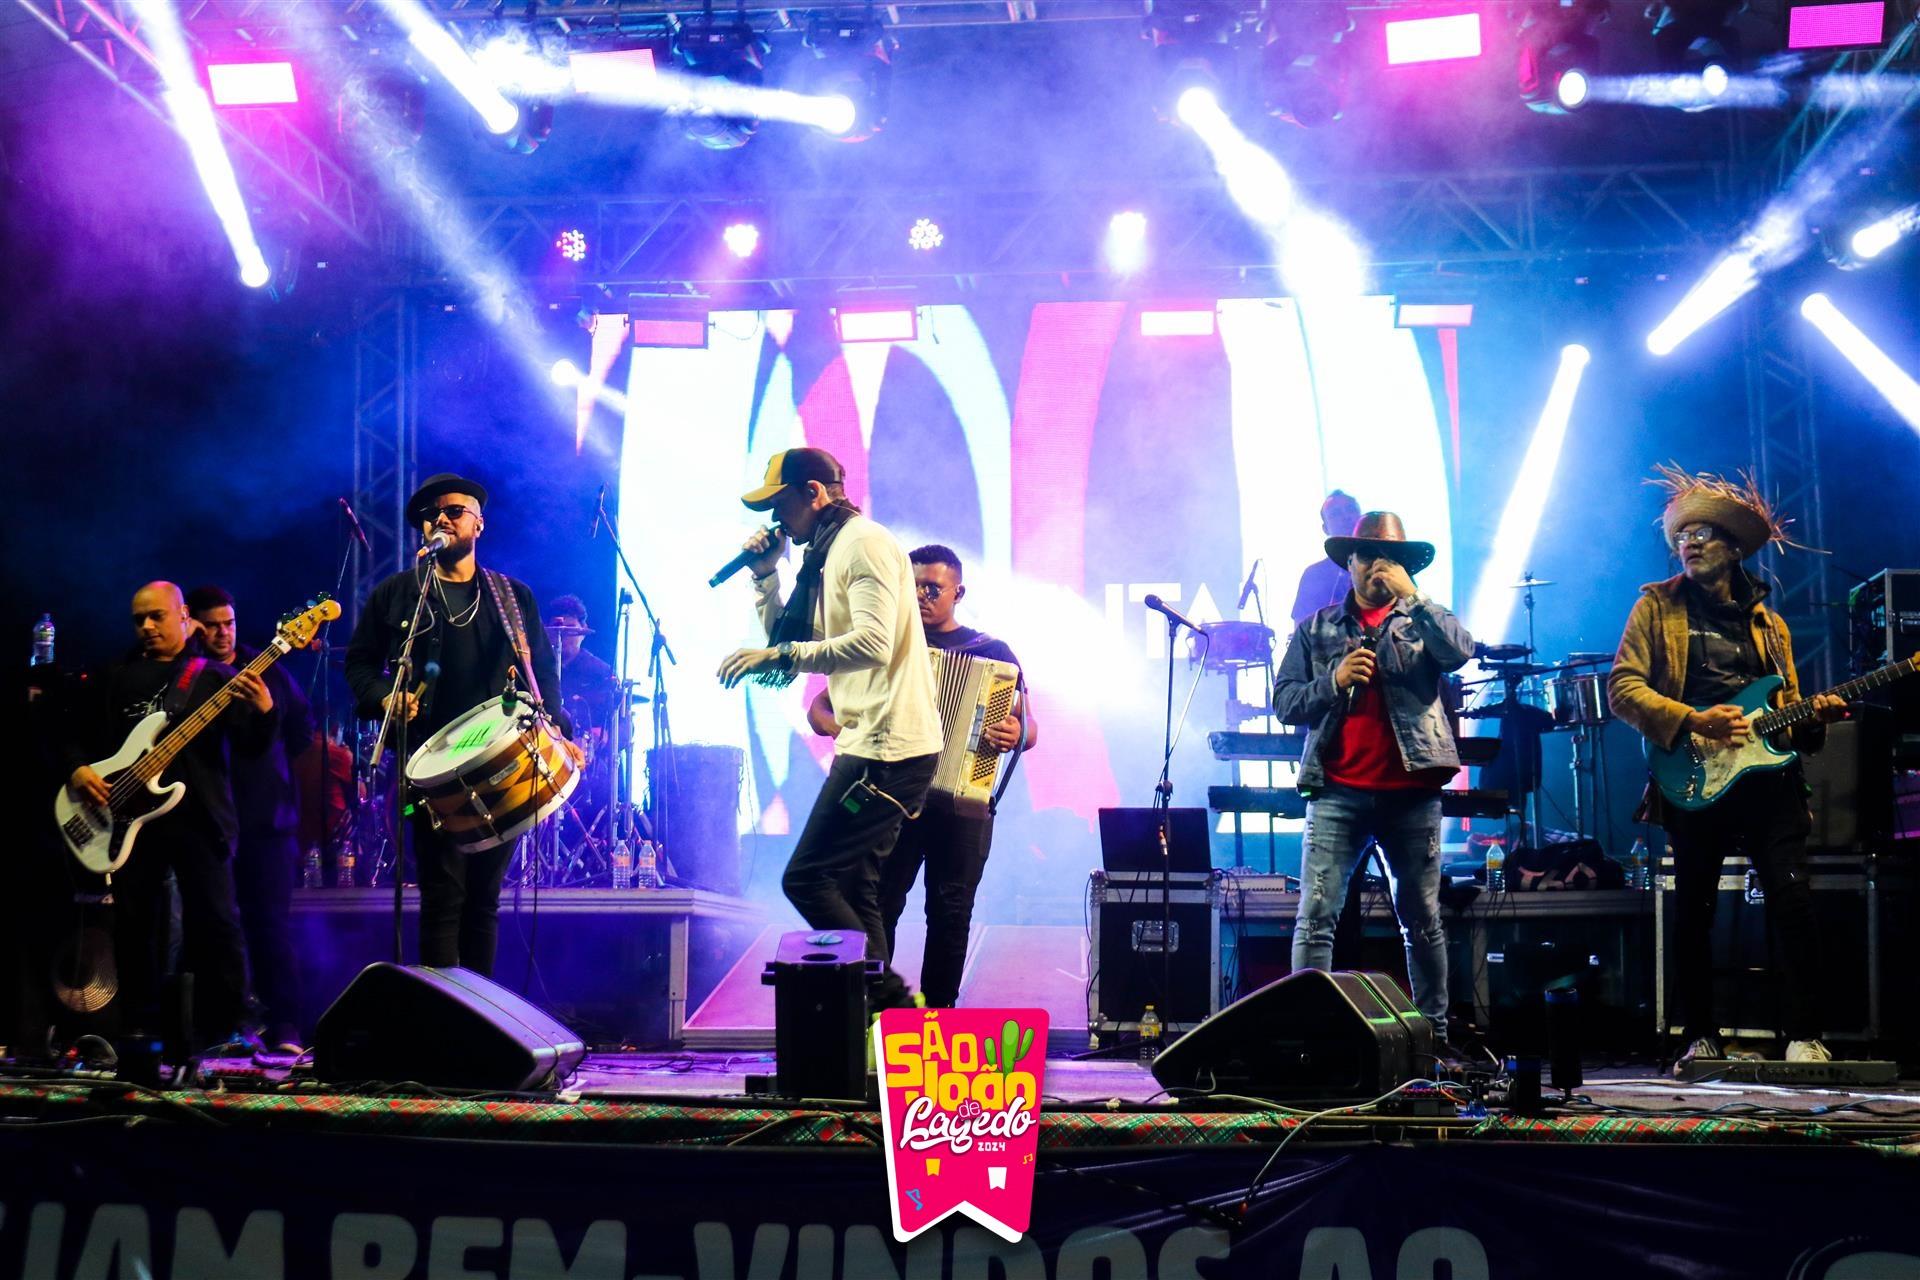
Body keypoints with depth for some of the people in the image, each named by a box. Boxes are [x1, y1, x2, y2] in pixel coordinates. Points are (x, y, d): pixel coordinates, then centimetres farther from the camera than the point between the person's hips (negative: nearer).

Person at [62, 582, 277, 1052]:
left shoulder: (215, 676, 7)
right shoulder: (113, 679, 16)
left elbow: (250, 746, -2)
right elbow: (77, 735, 18)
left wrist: (263, 711, -23)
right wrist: (78, 769, -3)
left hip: (198, 815, -3)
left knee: (216, 921, -8)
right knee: (135, 925, 6)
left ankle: (224, 1029, -1)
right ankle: (140, 1030, 14)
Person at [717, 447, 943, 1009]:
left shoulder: (863, 543, -10)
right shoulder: (827, 557, 21)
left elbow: (873, 644, -23)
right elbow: (787, 642, 21)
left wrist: (781, 655, -23)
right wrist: (765, 575, 12)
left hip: (886, 746, -11)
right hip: (871, 746, 11)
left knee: (807, 878, -13)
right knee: (851, 890, 10)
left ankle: (884, 993, -10)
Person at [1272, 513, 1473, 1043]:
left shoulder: (1425, 617, 13)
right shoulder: (1315, 630, 14)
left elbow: (1459, 653, -9)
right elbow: (1284, 702, 8)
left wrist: (1411, 596, -12)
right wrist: (1334, 681, -9)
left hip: (1412, 791, 0)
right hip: (1338, 790, 0)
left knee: (1423, 920, 6)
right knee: (1315, 916, -9)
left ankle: (1434, 1036, 14)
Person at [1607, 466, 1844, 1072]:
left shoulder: (1768, 623, 18)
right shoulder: (1657, 606, 8)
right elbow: (1622, 688, -3)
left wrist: (1814, 716, -1)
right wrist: (1691, 720, -14)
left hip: (1768, 777, 2)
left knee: (1793, 898, -12)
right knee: (1693, 910, 3)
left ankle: (1805, 1037, -7)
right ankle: (1700, 1039, 14)